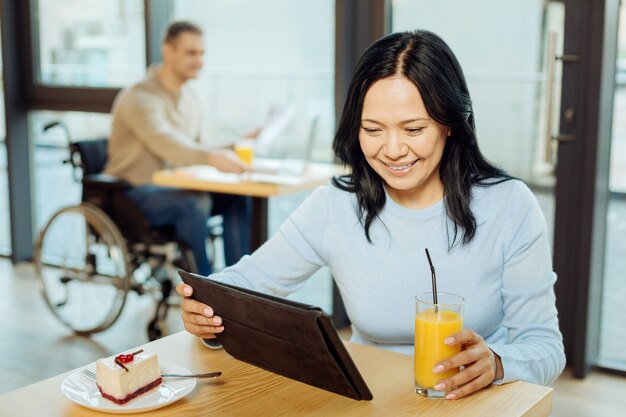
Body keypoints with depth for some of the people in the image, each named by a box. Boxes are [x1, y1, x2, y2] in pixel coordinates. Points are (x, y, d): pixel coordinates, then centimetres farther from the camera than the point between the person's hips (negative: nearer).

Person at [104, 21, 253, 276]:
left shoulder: (191, 100, 10)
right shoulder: (141, 98, -18)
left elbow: (194, 151, 13)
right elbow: (166, 143, -37)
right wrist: (212, 157, -53)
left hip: (173, 189, 8)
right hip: (134, 195, -7)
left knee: (236, 198, -15)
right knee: (196, 202, -34)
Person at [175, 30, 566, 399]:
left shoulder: (511, 207, -10)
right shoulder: (333, 207, -5)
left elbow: (545, 344, -7)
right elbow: (249, 280, 3)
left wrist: (495, 363, -30)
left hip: (478, 404, 0)